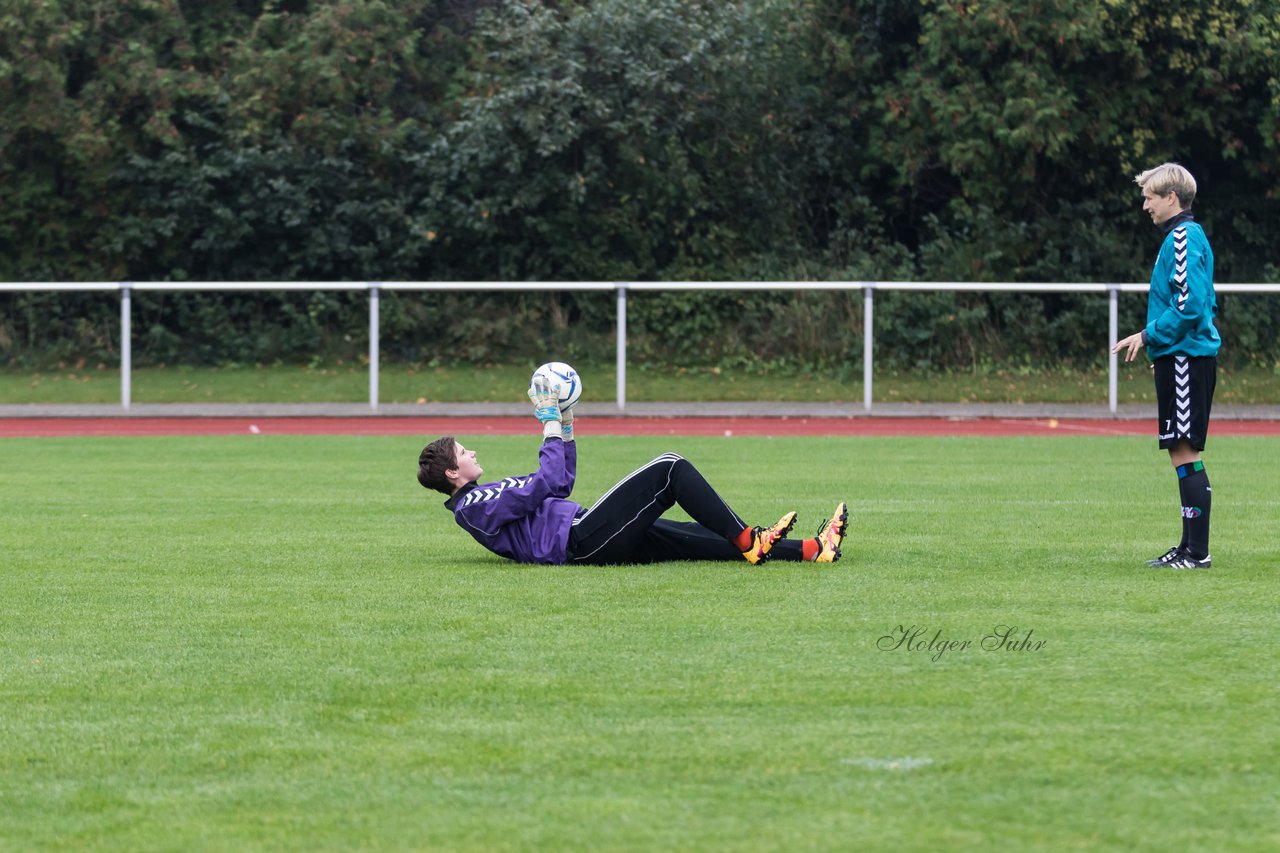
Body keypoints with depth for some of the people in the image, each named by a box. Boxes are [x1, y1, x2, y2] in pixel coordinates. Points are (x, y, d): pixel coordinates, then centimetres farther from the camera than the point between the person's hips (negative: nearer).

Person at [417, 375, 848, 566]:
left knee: (705, 538, 1)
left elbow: (561, 483, 34)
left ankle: (813, 549, -6)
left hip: (588, 542, 10)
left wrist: (566, 425, 26)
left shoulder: (482, 499, 27)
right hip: (582, 541, -10)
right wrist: (550, 424, -4)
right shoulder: (473, 505, -6)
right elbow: (548, 482, -15)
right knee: (670, 468, -10)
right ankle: (748, 540, -11)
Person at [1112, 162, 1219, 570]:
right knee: (1182, 452, 12)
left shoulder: (1183, 237, -13)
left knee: (1185, 452, -9)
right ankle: (1190, 547, 16)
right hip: (1186, 357, 10)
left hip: (1186, 360, -10)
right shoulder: (1184, 235, 18)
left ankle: (1197, 552, -9)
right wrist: (1156, 340, 19)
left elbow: (1190, 305, -21)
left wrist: (1148, 336, -14)